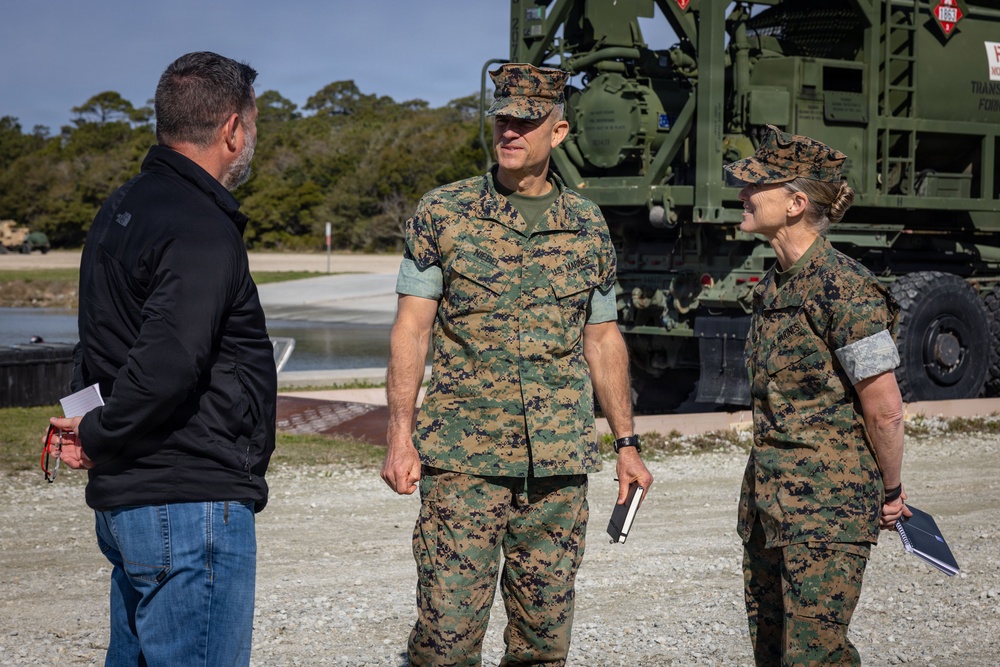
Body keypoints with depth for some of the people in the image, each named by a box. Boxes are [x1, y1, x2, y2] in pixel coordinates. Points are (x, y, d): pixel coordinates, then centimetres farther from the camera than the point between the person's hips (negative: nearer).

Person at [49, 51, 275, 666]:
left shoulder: (123, 210, 15)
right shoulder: (202, 231, -17)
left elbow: (100, 349, 19)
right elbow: (166, 366, -27)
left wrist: (91, 428, 8)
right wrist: (98, 438, -13)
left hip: (127, 502, 10)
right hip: (193, 503, -10)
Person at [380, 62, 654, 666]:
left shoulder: (588, 226, 9)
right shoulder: (442, 214, 1)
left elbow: (603, 339, 15)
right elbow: (412, 328, 0)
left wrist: (627, 442, 13)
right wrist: (401, 437, -8)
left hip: (561, 463, 3)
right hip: (463, 459, -2)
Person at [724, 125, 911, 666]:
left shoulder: (844, 289, -17)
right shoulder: (774, 286, 10)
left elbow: (884, 409, -14)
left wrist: (890, 490, -2)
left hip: (828, 504, -9)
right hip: (768, 498, 9)